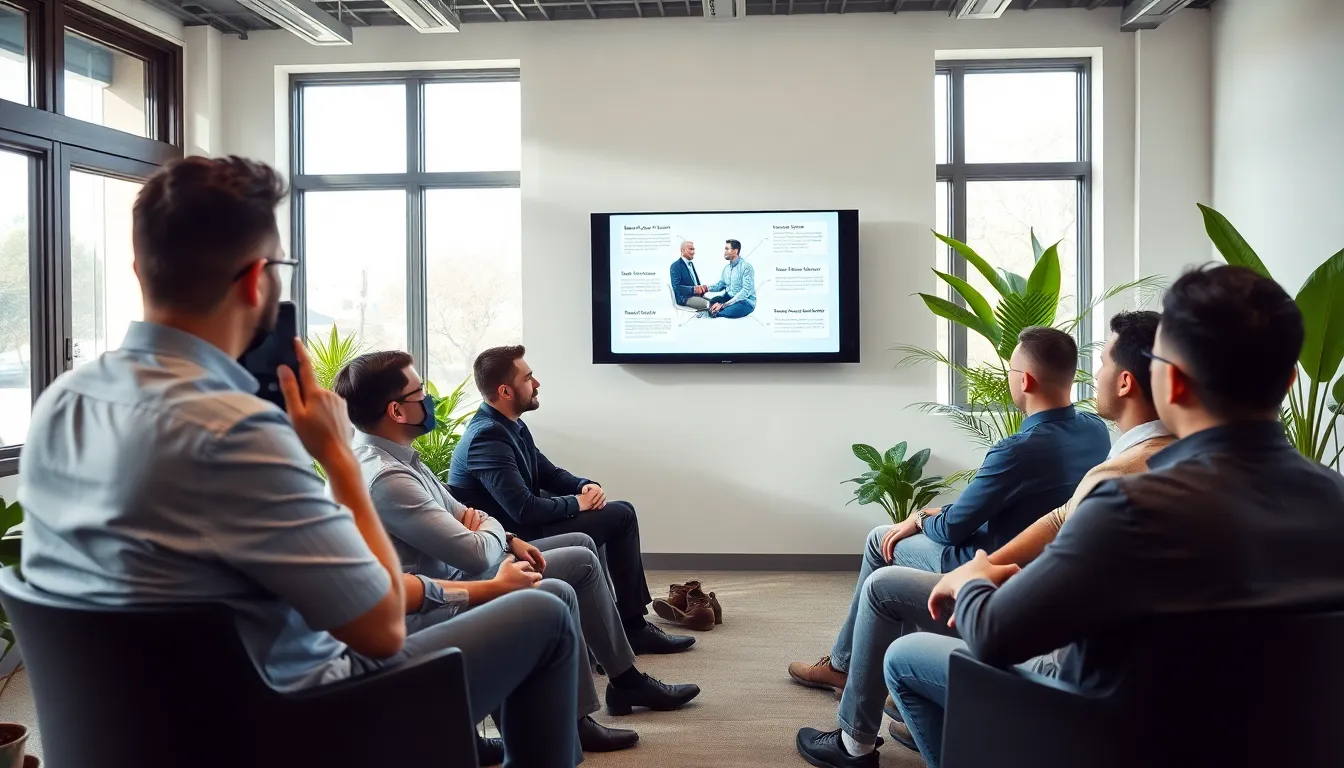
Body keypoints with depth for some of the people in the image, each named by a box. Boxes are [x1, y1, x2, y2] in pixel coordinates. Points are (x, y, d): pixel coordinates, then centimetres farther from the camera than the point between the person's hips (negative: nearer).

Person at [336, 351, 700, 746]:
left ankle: (625, 679, 19)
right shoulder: (385, 477, -28)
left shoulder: (394, 455, 4)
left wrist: (508, 539, -2)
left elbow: (458, 513, 14)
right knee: (580, 564, -22)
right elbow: (477, 553, -26)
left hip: (455, 565, 11)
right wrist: (491, 528, -4)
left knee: (582, 545, 12)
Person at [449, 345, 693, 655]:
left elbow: (548, 473, 17)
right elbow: (525, 511, -29)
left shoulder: (510, 426, 9)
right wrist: (577, 503, -13)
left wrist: (585, 486, -4)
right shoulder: (488, 436, -23)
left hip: (522, 525, 10)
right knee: (620, 515, -9)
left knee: (621, 512, 10)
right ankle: (632, 626, 2)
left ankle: (632, 622, 13)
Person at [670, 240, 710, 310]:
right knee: (710, 305, -28)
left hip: (697, 295, 8)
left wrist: (703, 288, 2)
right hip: (684, 298, -8)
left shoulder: (691, 264, 21)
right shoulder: (676, 265, -5)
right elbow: (676, 287, -16)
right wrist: (693, 289, -27)